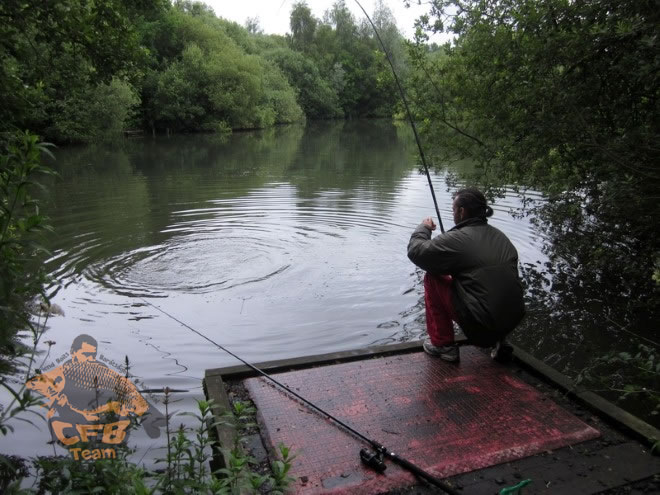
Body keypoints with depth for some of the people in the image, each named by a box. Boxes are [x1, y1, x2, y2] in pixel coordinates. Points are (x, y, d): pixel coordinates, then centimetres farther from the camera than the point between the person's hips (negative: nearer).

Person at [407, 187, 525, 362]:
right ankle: (498, 341, 20)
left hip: (480, 326, -7)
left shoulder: (457, 239, -13)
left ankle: (443, 344, 11)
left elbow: (415, 251, -7)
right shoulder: (502, 238, 10)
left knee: (432, 278, 5)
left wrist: (424, 228, 12)